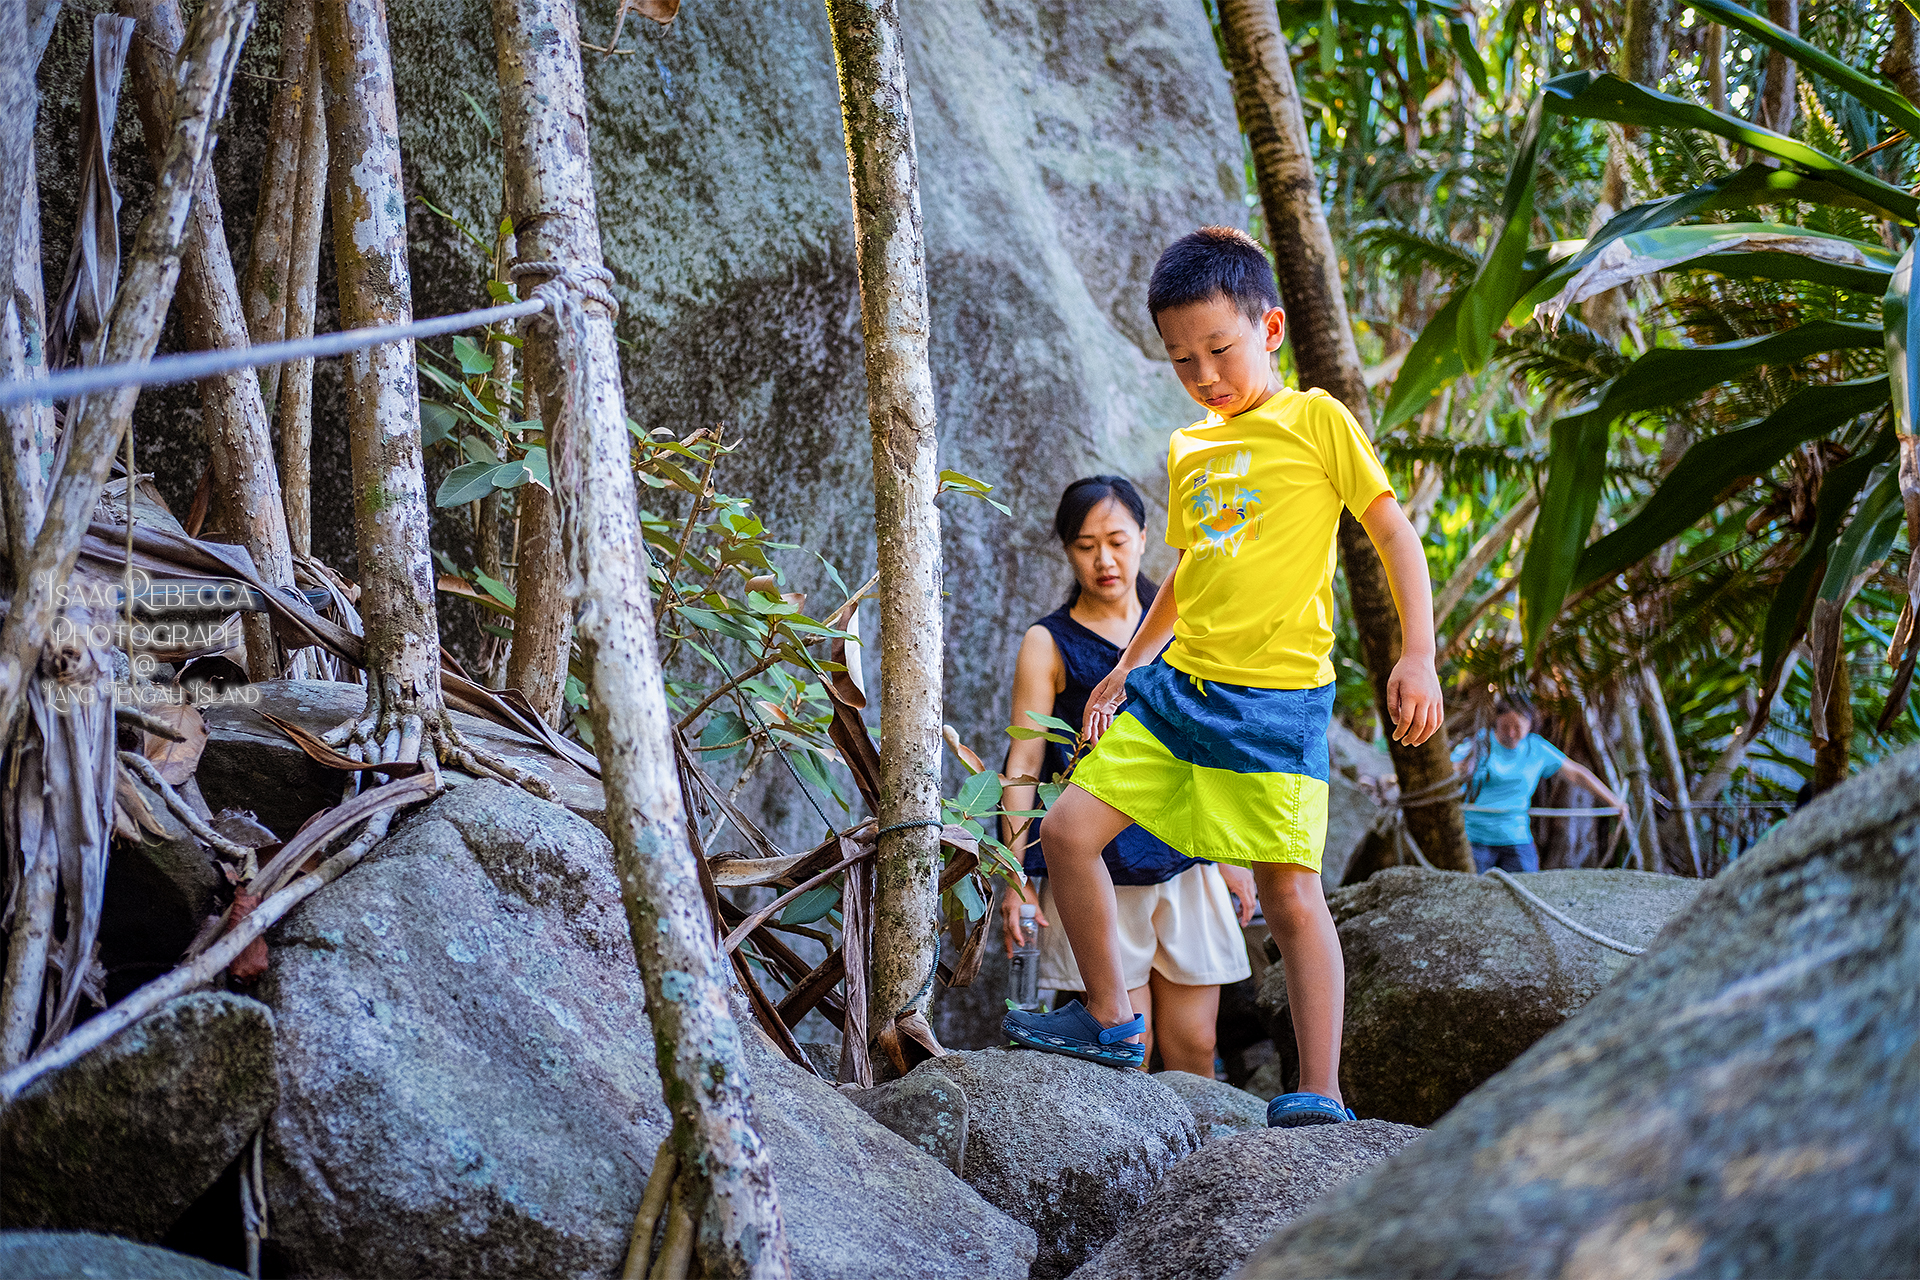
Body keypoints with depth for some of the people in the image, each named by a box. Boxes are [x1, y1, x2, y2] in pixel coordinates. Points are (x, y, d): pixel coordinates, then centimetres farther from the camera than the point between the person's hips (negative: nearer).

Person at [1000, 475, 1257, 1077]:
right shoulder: (1048, 644, 2)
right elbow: (1024, 765, -2)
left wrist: (1232, 856, 16)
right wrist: (1014, 874, -10)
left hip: (1186, 863, 3)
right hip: (1096, 869, -3)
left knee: (1193, 1048, 1)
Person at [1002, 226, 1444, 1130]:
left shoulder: (1316, 421, -2)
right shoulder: (1187, 452, 16)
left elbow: (1395, 536, -4)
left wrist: (1418, 655, -14)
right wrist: (1127, 667, 23)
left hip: (1276, 693, -6)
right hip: (1178, 682, 6)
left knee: (1290, 893, -9)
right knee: (1067, 830, -1)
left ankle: (1320, 1094, -4)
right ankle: (1111, 1023, 13)